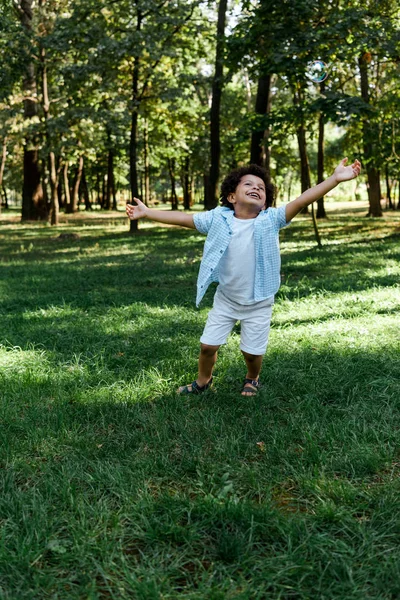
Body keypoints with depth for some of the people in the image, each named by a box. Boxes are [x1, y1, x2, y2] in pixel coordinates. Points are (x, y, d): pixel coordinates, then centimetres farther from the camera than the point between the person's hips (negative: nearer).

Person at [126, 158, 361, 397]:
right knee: (208, 345, 8)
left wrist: (335, 179, -37)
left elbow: (302, 200, -26)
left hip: (259, 303, -1)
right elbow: (182, 218, -1)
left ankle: (253, 379, 43)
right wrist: (146, 212, 1)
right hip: (226, 299, 2)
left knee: (253, 351, 9)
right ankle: (203, 381, 38)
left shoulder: (271, 219, -15)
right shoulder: (218, 218, -9)